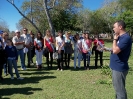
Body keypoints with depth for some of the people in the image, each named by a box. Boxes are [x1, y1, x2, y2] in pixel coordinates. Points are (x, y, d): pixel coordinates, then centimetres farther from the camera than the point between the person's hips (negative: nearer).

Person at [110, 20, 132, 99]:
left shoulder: (126, 38, -20)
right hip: (117, 67, 10)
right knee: (118, 88, 22)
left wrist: (115, 39, -15)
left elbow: (115, 50, -27)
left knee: (120, 89, 0)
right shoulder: (120, 37, 12)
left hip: (119, 67, -10)